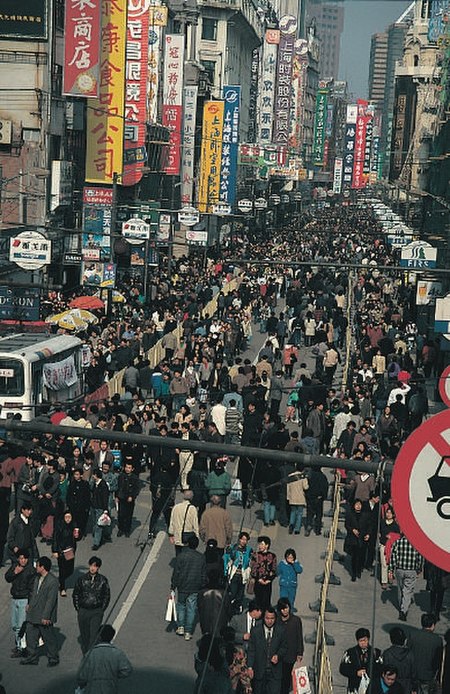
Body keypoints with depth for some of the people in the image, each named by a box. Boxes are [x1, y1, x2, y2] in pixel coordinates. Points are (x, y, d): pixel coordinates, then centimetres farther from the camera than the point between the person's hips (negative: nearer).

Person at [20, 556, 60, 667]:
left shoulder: (53, 581, -20)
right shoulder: (37, 578, 6)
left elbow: (51, 600, -21)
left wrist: (46, 616, -22)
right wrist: (29, 605, 14)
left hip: (44, 617, -8)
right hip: (33, 615, 8)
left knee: (49, 638, 7)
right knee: (31, 636, 14)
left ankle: (53, 658, 22)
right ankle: (32, 658, 28)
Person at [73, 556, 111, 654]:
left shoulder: (103, 580, -3)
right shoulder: (82, 579, -2)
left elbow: (107, 596, 6)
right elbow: (75, 595, 8)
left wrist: (101, 610, 1)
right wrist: (78, 609, 4)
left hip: (96, 612, -2)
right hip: (83, 611, 2)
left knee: (94, 635, -11)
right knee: (84, 635, 8)